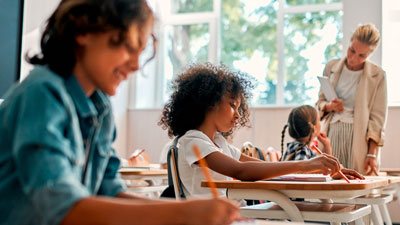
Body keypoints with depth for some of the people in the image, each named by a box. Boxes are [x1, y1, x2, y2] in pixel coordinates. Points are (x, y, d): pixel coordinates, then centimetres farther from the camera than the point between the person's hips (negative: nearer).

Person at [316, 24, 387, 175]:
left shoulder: (377, 76, 0)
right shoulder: (331, 67, 9)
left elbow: (377, 117, -2)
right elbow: (320, 101, 17)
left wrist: (372, 154, -9)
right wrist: (329, 106, -7)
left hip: (359, 139, -2)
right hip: (332, 134, 3)